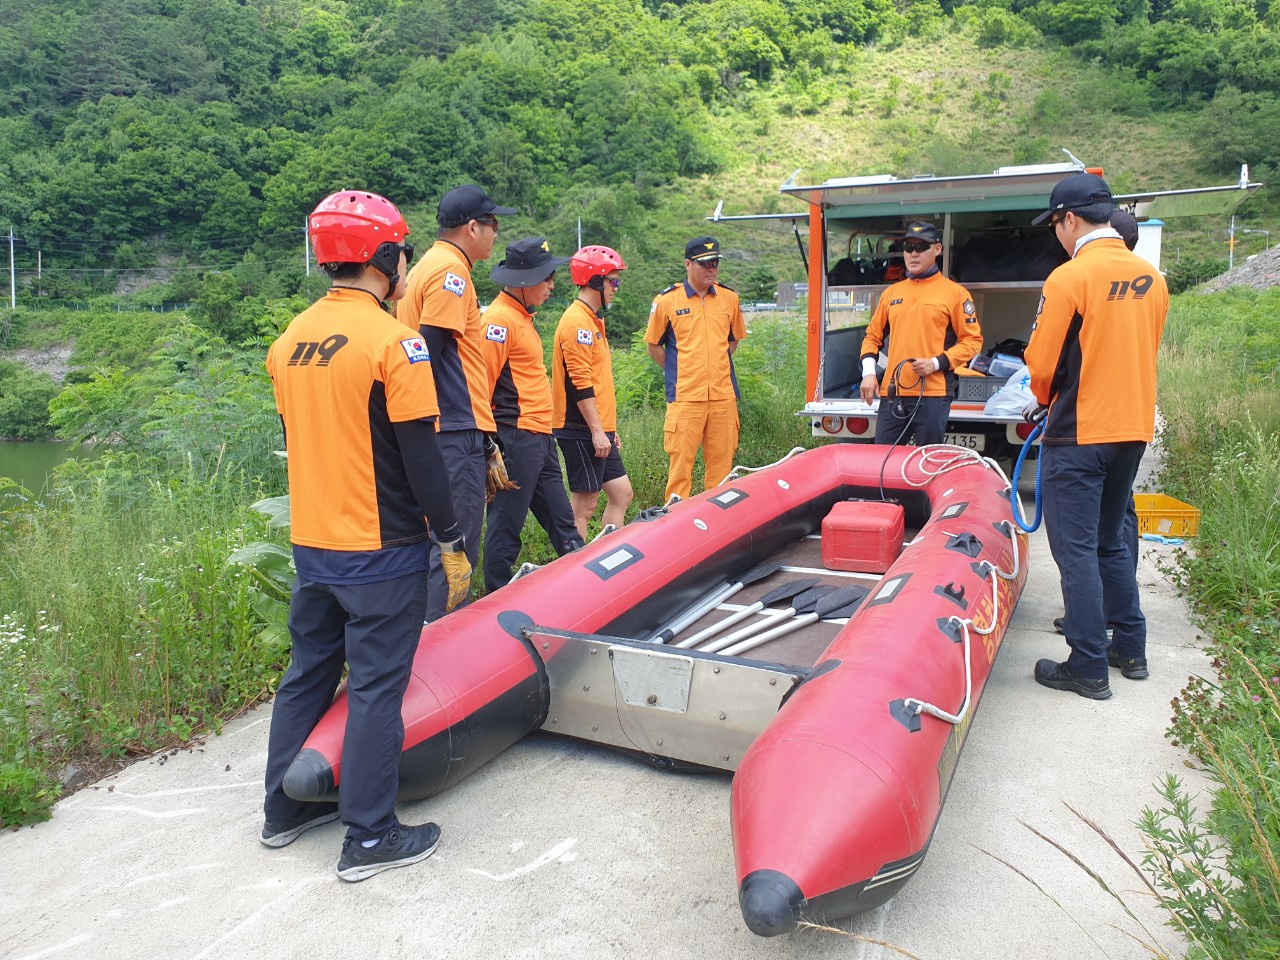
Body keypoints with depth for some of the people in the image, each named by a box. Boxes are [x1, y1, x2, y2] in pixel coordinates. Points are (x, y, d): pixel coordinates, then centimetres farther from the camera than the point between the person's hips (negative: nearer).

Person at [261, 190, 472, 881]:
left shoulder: (287, 341, 6)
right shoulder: (393, 340, -16)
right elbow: (421, 456, -17)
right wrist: (453, 542, -9)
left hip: (310, 544, 7)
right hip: (381, 552, -7)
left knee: (307, 672, 19)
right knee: (375, 687, 3)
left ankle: (284, 808, 34)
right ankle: (369, 838, 14)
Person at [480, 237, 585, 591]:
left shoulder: (521, 316, 18)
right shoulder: (500, 319, -13)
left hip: (540, 438, 10)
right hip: (517, 438, -10)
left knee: (561, 521, 14)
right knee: (506, 525, 0)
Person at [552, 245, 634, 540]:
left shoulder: (592, 319, 19)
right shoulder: (578, 322, -13)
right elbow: (580, 383, -20)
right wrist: (597, 431, -20)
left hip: (597, 428, 10)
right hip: (582, 430, -10)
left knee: (621, 493, 12)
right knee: (585, 503, -4)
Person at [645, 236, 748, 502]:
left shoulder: (729, 299, 10)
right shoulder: (666, 301, 0)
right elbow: (653, 345, 7)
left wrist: (715, 368, 12)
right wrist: (679, 373, 3)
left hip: (723, 396, 3)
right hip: (684, 397, -3)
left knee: (722, 463, 7)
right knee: (681, 462, -2)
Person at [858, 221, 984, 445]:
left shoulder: (954, 292, 3)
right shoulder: (891, 293, 16)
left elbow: (972, 340, 1)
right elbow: (872, 335, 21)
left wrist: (937, 363, -13)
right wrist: (868, 372, 5)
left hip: (933, 395, -4)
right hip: (892, 393, 4)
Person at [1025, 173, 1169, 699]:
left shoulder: (1069, 277, -15)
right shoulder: (1152, 278, 7)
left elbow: (1041, 365, -12)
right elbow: (1142, 354, 14)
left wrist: (1045, 399, 8)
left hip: (1078, 437, -7)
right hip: (1133, 430, 7)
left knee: (1076, 549, 0)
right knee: (1111, 541, 20)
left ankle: (1088, 668, 6)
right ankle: (1130, 647, 28)